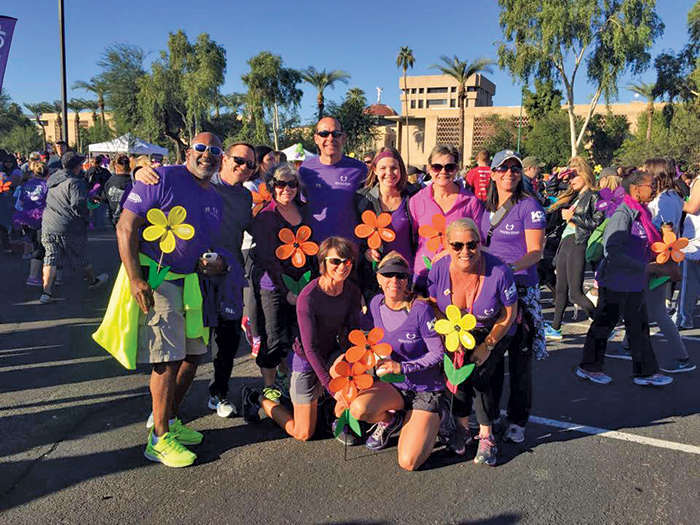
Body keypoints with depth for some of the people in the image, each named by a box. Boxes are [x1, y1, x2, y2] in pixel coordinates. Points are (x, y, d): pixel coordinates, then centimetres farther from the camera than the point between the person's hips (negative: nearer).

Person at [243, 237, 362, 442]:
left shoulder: (352, 292, -10)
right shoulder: (308, 298, -28)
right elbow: (310, 348, -26)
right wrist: (330, 386, -29)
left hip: (333, 355, 5)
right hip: (307, 362, -5)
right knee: (303, 434, 3)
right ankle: (257, 399, 26)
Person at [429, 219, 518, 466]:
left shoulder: (499, 272, -28)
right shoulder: (439, 270, -20)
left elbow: (509, 314, -15)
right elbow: (434, 308, -3)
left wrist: (487, 346, -18)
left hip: (493, 333, -2)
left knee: (480, 372, -19)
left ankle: (486, 436, -2)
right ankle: (462, 425, 3)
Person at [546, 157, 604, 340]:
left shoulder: (593, 196, -5)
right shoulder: (573, 197, 17)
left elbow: (598, 223, -14)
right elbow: (551, 209, 25)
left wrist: (573, 217, -13)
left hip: (578, 245, -8)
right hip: (565, 244, 8)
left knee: (575, 293, -11)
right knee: (561, 289, 13)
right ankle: (555, 328, 22)